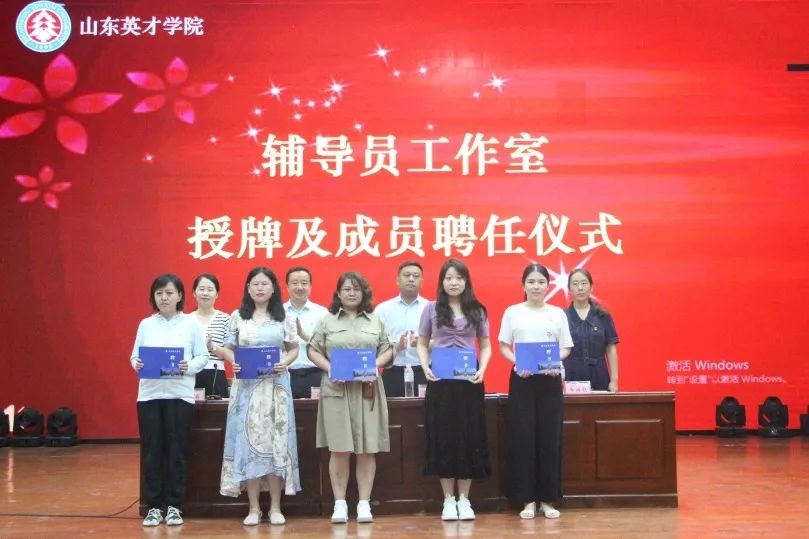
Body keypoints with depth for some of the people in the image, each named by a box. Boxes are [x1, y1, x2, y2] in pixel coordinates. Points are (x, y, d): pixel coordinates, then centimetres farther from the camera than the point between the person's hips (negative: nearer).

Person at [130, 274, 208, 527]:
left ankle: (174, 506, 13)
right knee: (151, 451, 3)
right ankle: (153, 506, 13)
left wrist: (189, 367, -17)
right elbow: (134, 355, 8)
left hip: (180, 394, -1)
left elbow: (203, 356, 1)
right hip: (149, 394, 2)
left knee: (177, 451, 2)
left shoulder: (191, 323, 2)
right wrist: (137, 364, -13)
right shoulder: (146, 324, 7)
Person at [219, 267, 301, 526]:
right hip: (247, 386, 0)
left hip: (276, 385, 0)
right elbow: (229, 348, 10)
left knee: (276, 443, 0)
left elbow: (294, 348, 10)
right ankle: (254, 507, 8)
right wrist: (234, 363, -11)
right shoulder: (237, 316, 6)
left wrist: (286, 363, -9)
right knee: (248, 443, -1)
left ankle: (275, 507, 9)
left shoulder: (283, 316, 6)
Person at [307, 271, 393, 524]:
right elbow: (313, 351, 7)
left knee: (367, 449, 1)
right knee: (339, 449, -2)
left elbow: (387, 350, 11)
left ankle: (364, 503, 7)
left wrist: (375, 365, -8)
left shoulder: (375, 320, 12)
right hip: (336, 389, -1)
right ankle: (340, 503, 6)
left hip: (367, 390, 1)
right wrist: (329, 368, -10)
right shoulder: (327, 321, 9)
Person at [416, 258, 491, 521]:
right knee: (442, 437, 1)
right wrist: (426, 368, -9)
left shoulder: (477, 310, 7)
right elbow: (422, 345, 8)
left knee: (469, 437, 2)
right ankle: (448, 499, 10)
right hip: (440, 380, 0)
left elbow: (485, 346, 9)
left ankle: (464, 499, 11)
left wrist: (482, 369, -9)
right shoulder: (431, 309, 5)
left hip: (469, 380, 1)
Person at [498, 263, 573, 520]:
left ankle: (547, 499, 10)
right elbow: (503, 346, 4)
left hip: (550, 379, 1)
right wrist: (517, 362, -14)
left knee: (550, 437, 1)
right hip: (522, 379, -1)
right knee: (522, 438, -2)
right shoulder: (513, 312, 4)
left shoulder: (557, 313, 7)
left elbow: (566, 347, 8)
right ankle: (527, 499, 6)